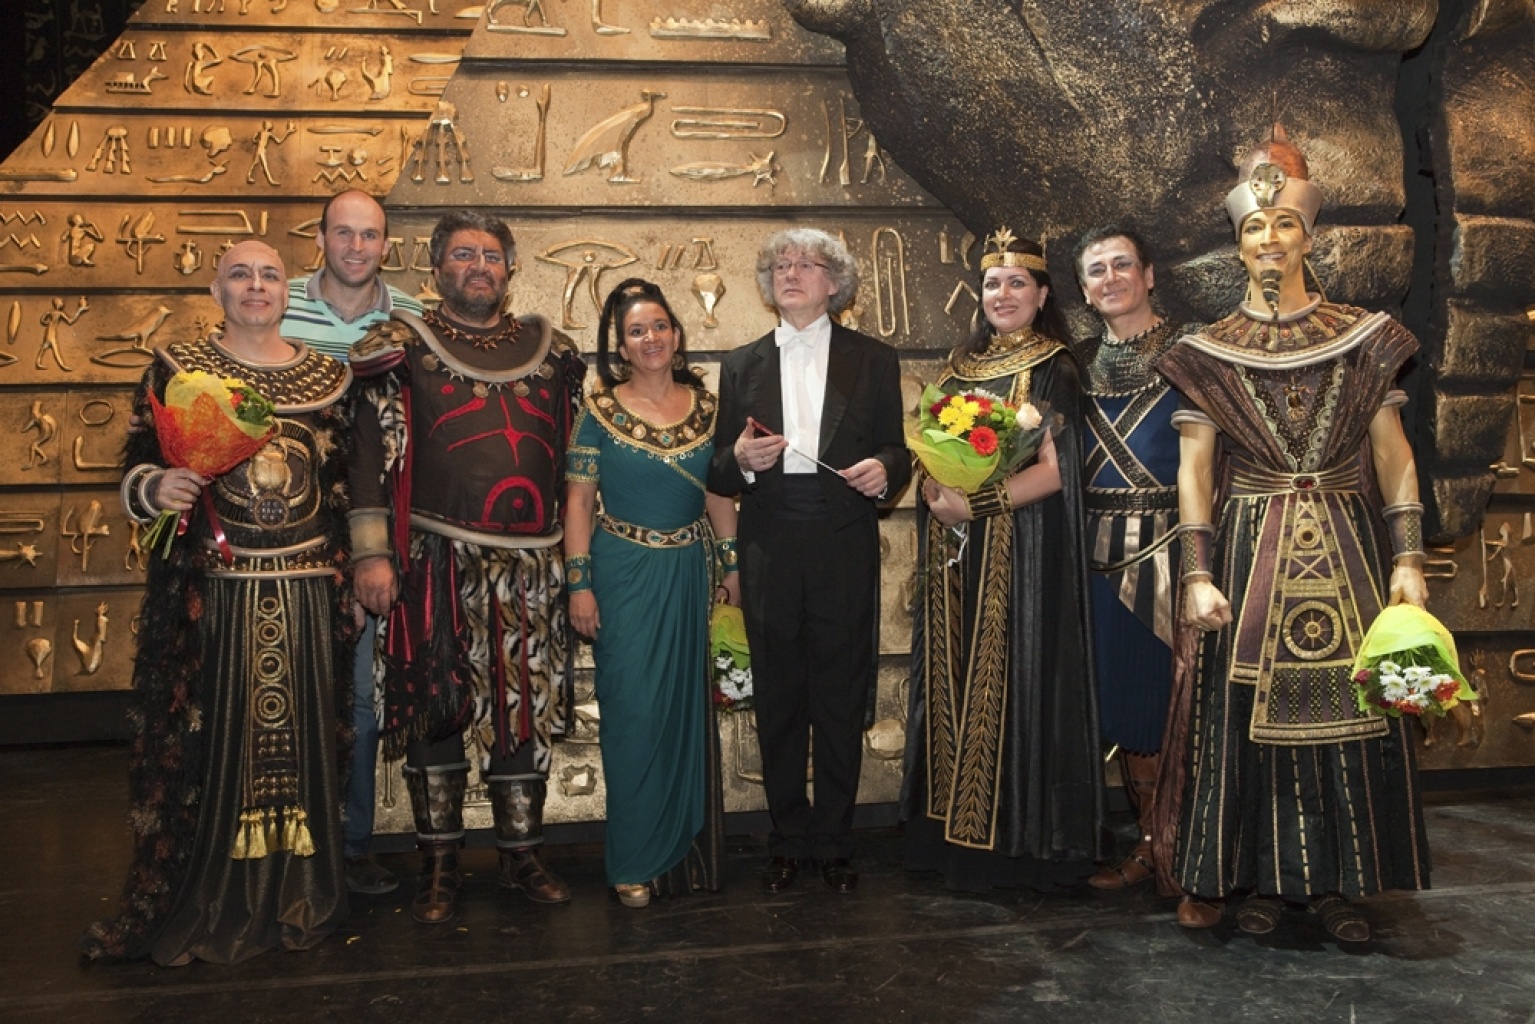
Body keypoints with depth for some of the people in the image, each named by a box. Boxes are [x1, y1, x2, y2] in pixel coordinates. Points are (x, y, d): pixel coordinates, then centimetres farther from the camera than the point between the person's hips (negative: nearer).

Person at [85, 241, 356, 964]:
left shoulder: (327, 377, 10)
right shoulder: (176, 369, 4)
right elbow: (138, 466, 3)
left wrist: (353, 579, 11)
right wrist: (154, 489, -20)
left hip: (307, 596, 2)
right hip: (209, 592, -2)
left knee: (304, 740, 6)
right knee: (203, 742, -1)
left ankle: (298, 900, 20)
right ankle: (196, 911, 12)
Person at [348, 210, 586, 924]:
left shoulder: (549, 348, 14)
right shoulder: (405, 347, 3)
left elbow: (574, 452, 17)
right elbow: (374, 454, -2)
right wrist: (372, 554, -9)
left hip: (532, 569, 3)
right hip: (439, 565, -3)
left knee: (526, 708, 7)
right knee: (436, 709, 4)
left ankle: (521, 857, 22)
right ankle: (439, 867, 17)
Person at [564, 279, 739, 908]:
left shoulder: (705, 406, 5)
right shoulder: (601, 411, -4)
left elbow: (719, 494, 12)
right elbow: (579, 501, -5)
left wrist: (730, 562, 10)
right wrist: (579, 582, -10)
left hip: (688, 573, 3)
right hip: (625, 574, -3)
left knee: (688, 704, 9)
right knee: (634, 709, -3)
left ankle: (686, 844, 23)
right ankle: (636, 861, 9)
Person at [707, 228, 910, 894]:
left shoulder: (874, 360, 9)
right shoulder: (742, 365, 12)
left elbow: (896, 452, 9)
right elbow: (719, 473, 10)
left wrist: (884, 471, -13)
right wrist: (741, 458, -12)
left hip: (844, 551, -1)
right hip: (770, 555, 1)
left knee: (842, 701, 3)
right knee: (778, 702, 6)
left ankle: (834, 843, 16)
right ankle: (787, 841, 18)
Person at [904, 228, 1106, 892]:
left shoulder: (1051, 369, -4)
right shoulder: (962, 364, 15)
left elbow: (1055, 469, -13)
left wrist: (976, 504, -18)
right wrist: (935, 493, -6)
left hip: (1020, 552, -6)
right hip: (956, 551, 6)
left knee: (1012, 682, -4)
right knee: (955, 681, 7)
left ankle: (1013, 840, 5)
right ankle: (953, 832, 15)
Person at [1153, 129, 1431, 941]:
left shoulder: (1363, 340, 5)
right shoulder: (1209, 355, 3)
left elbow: (1394, 456, 4)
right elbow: (1193, 469, 0)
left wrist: (1406, 558, -5)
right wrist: (1199, 574, -8)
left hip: (1344, 549, 1)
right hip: (1250, 553, -1)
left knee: (1347, 709, 3)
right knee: (1251, 713, 2)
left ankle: (1336, 881, 16)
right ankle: (1263, 878, 15)